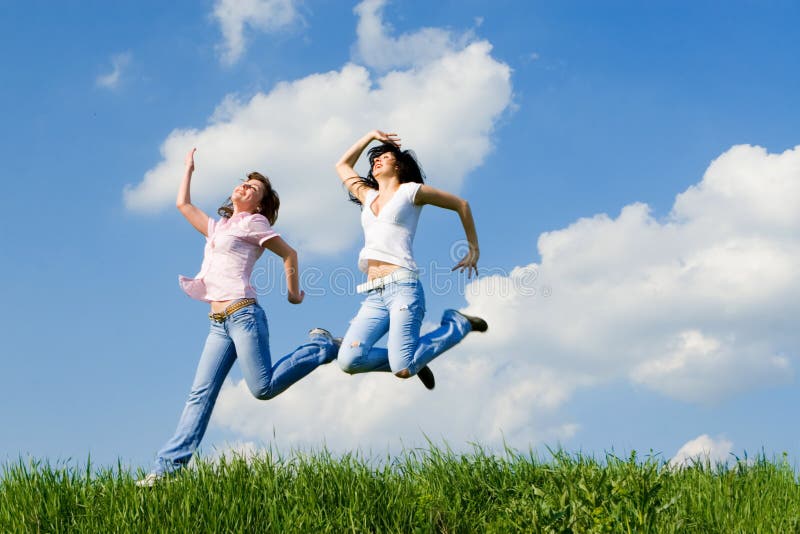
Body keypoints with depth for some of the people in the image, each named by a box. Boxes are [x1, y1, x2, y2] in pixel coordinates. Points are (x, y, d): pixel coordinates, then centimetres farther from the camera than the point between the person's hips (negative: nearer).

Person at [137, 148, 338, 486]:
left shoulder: (253, 222, 4)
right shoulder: (218, 228, 25)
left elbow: (289, 253, 6)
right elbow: (183, 204, 35)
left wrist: (294, 293, 10)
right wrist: (189, 169, 42)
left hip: (243, 314, -7)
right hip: (218, 324, 7)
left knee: (263, 388, -16)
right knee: (201, 393, -2)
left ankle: (321, 346, 3)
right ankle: (168, 464, -8)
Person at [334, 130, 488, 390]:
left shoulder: (410, 191, 10)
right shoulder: (368, 195, 25)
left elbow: (461, 204, 17)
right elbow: (342, 166, 41)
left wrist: (474, 249, 18)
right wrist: (371, 135, 38)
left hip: (402, 287, -5)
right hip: (373, 297, 5)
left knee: (403, 370, -22)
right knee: (349, 361, -20)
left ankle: (459, 324, 5)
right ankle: (412, 360, 6)